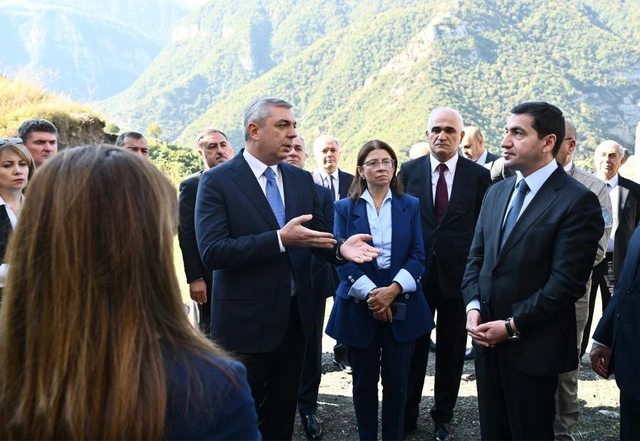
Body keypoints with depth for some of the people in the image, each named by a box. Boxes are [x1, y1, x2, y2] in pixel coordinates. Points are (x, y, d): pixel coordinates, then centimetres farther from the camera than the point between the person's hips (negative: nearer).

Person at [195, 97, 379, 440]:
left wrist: (340, 247, -18)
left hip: (295, 316, 6)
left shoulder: (302, 179, 5)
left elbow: (318, 234, 5)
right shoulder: (217, 180, -13)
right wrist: (280, 239, -30)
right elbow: (212, 252, -23)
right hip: (246, 320, -5)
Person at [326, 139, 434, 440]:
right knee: (364, 382, 9)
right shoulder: (345, 208, 3)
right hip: (359, 307, 0)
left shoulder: (411, 205, 6)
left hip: (402, 306, 1)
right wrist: (370, 293, -17)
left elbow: (418, 255, 0)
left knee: (396, 382, 7)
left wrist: (394, 289, -16)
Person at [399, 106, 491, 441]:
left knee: (451, 350, 13)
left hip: (458, 274, 0)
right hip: (416, 272, 1)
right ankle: (408, 413, 29)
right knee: (413, 347, 11)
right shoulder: (409, 171, 1)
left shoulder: (479, 175, -3)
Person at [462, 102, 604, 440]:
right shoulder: (497, 192, 9)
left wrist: (513, 326, -16)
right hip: (487, 337, 6)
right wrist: (473, 307, -5)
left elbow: (567, 282, -18)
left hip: (533, 346, -6)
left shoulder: (578, 201, -13)